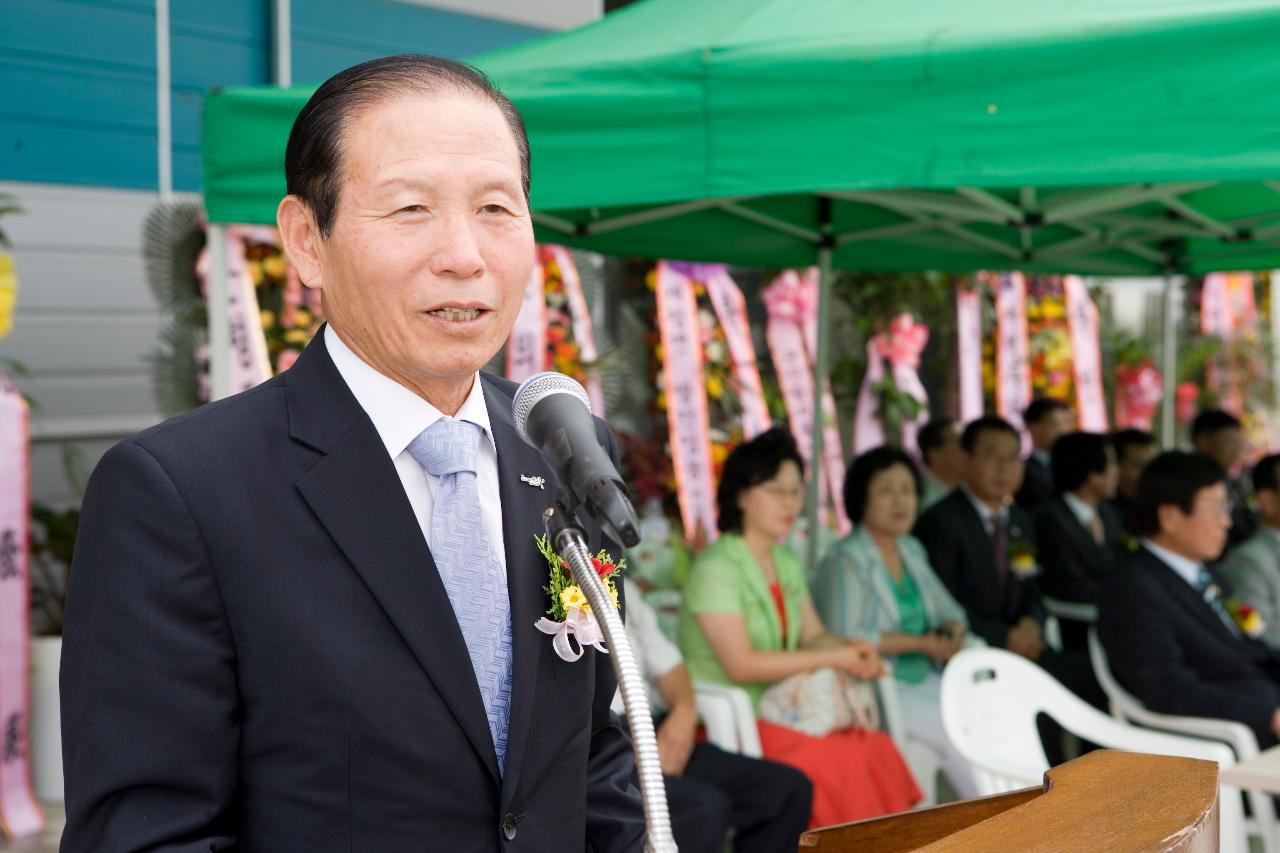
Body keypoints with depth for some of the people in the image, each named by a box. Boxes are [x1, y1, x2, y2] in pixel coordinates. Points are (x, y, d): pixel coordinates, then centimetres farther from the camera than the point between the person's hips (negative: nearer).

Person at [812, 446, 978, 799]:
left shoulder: (911, 550, 15)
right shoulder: (846, 561, -11)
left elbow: (949, 611, 19)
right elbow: (844, 639, -21)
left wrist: (953, 634, -6)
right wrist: (920, 643, -18)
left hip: (922, 678, 8)